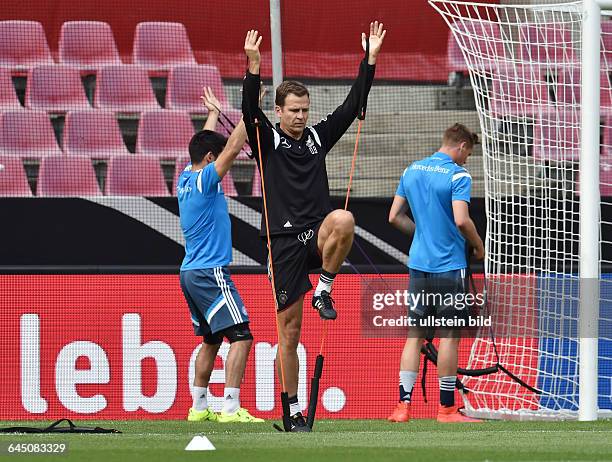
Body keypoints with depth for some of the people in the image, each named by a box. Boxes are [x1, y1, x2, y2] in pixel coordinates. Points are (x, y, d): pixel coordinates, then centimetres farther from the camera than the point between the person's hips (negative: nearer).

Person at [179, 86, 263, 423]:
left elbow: (205, 144, 27)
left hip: (191, 273, 10)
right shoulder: (205, 180, -13)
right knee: (241, 336, -12)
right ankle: (230, 408, -20)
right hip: (210, 273, -10)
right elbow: (233, 147, -19)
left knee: (211, 340, 17)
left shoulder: (186, 179, 11)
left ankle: (199, 406, 16)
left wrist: (213, 113, 39)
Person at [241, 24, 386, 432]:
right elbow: (250, 110, -15)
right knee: (289, 330, -1)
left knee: (344, 220, -35)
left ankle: (324, 289, -14)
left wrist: (370, 60, 1)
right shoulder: (267, 140, 3)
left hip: (317, 237, 2)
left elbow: (353, 105, 9)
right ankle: (293, 409, 8)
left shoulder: (318, 137, 12)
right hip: (285, 241, -2)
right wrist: (254, 68, -28)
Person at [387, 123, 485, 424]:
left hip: (418, 264, 6)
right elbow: (461, 220, -20)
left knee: (414, 334, 7)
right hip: (450, 265, -6)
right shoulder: (457, 175, -10)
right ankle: (446, 408, 3)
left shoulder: (411, 171, 10)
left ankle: (403, 405, 1)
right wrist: (478, 246, -4)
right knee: (449, 336, 0)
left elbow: (395, 217, 12)